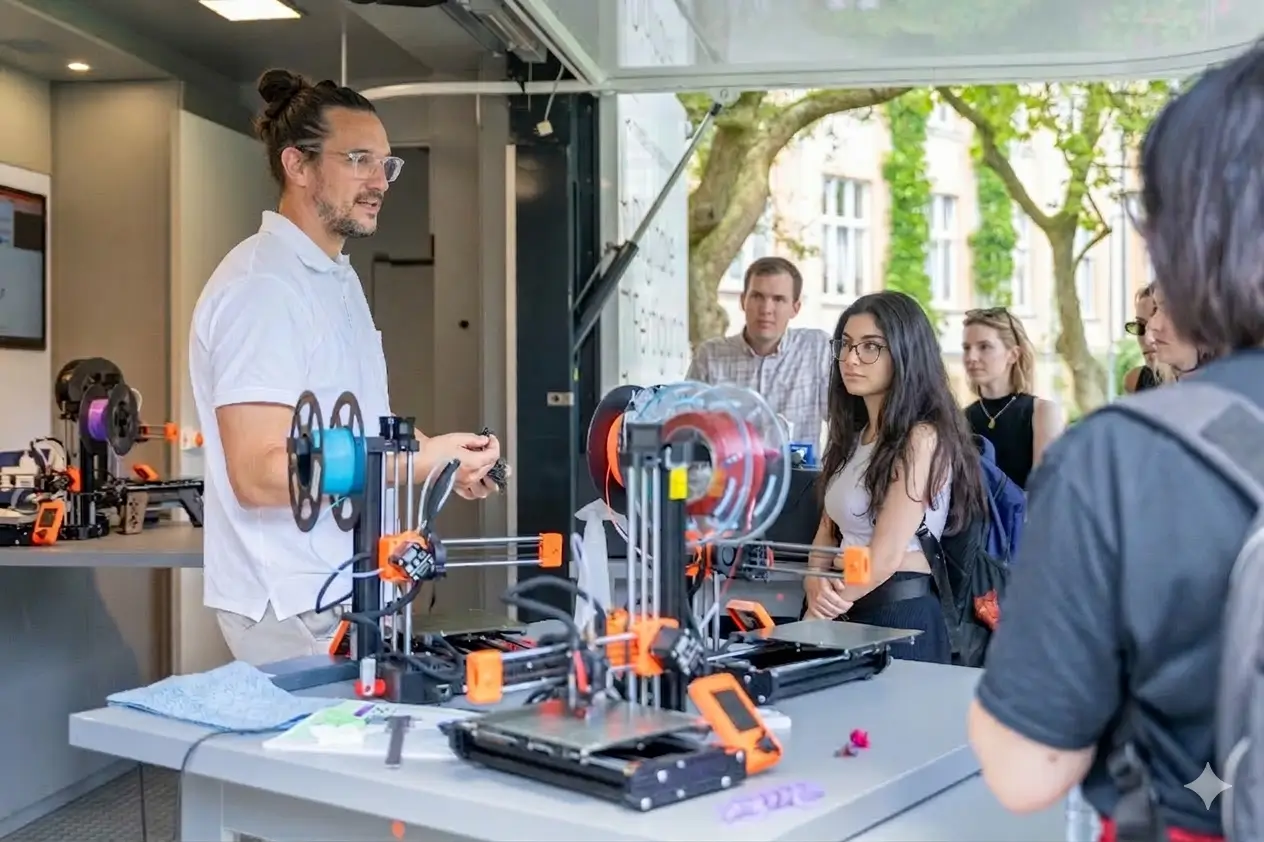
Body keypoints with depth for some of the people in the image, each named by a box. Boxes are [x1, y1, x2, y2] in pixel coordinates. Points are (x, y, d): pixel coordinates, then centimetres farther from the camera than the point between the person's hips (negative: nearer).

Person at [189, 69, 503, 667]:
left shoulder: (338, 279, 15)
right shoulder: (264, 286, -17)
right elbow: (260, 473, -23)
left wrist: (440, 457, 3)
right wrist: (423, 460, -22)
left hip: (352, 595, 9)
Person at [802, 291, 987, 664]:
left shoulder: (921, 438, -15)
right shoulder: (852, 436, 13)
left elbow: (886, 556, -18)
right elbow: (828, 531, 11)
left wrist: (811, 621, -11)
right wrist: (815, 585, -10)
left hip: (900, 617, -8)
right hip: (848, 613, 8)